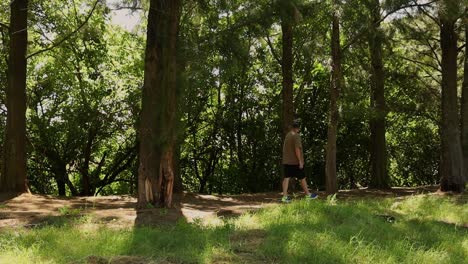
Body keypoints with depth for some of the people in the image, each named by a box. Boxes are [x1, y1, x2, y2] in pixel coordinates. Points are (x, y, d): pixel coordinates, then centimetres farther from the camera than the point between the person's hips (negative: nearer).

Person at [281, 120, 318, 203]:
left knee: (286, 177, 3)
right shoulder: (296, 136, -15)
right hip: (295, 161, -7)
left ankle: (285, 196, -2)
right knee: (302, 178, 6)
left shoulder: (287, 135, 10)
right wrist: (300, 161, -18)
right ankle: (308, 194, 18)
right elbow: (297, 149, -21)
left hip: (286, 161, 7)